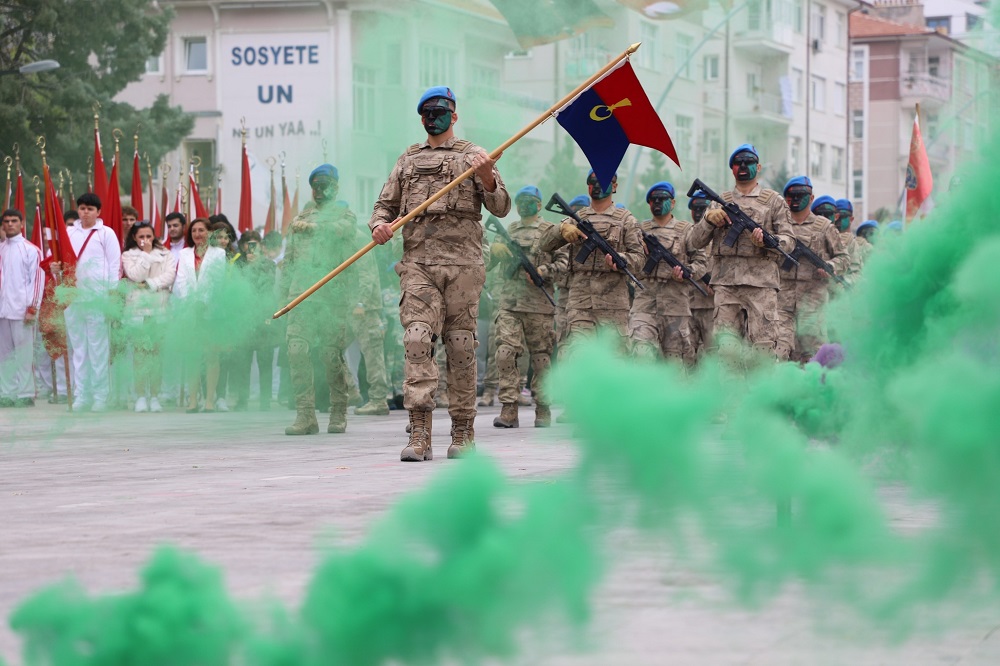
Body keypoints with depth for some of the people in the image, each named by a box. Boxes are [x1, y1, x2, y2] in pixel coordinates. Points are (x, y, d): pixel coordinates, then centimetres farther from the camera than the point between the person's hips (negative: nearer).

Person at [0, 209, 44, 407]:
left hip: (22, 309, -5)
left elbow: (37, 279, -5)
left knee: (23, 353, -4)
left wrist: (32, 307, -11)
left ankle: (25, 394, -1)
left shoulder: (31, 249, -2)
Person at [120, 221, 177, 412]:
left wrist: (151, 284, -7)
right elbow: (136, 275, -4)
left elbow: (169, 276, 2)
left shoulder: (165, 255, 13)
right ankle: (140, 396, -6)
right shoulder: (128, 256, 11)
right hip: (136, 306, -1)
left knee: (157, 351, -5)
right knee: (140, 350, -7)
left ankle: (155, 396, -3)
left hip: (160, 305, 1)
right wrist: (146, 254, -3)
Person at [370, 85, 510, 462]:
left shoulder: (472, 156, 11)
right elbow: (385, 205, 22)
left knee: (461, 345, 0)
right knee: (417, 339, -13)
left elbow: (501, 208, 5)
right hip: (418, 261, 2)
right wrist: (379, 225, -1)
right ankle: (420, 435, -19)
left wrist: (488, 179, -15)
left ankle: (463, 433, 10)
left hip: (463, 261, -2)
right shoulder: (407, 161, 20)